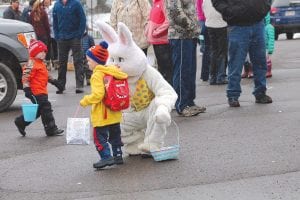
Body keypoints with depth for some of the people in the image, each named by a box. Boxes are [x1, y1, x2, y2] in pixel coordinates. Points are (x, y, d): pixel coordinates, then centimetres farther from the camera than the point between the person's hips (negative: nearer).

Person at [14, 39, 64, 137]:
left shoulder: (41, 63, 18)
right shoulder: (31, 64, -15)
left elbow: (45, 76, 32)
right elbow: (25, 77, -19)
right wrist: (27, 89, -21)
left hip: (42, 91, 11)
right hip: (36, 92, -11)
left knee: (38, 111, 14)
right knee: (46, 109, -7)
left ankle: (21, 122, 24)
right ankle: (51, 129, 0)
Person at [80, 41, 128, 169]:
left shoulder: (97, 75, -18)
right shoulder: (113, 71, 8)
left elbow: (98, 94, -27)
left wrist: (85, 101, -15)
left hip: (101, 115, -9)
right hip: (115, 114, 9)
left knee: (100, 137, -1)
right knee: (115, 135, 17)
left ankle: (106, 157, -8)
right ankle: (118, 156, 23)